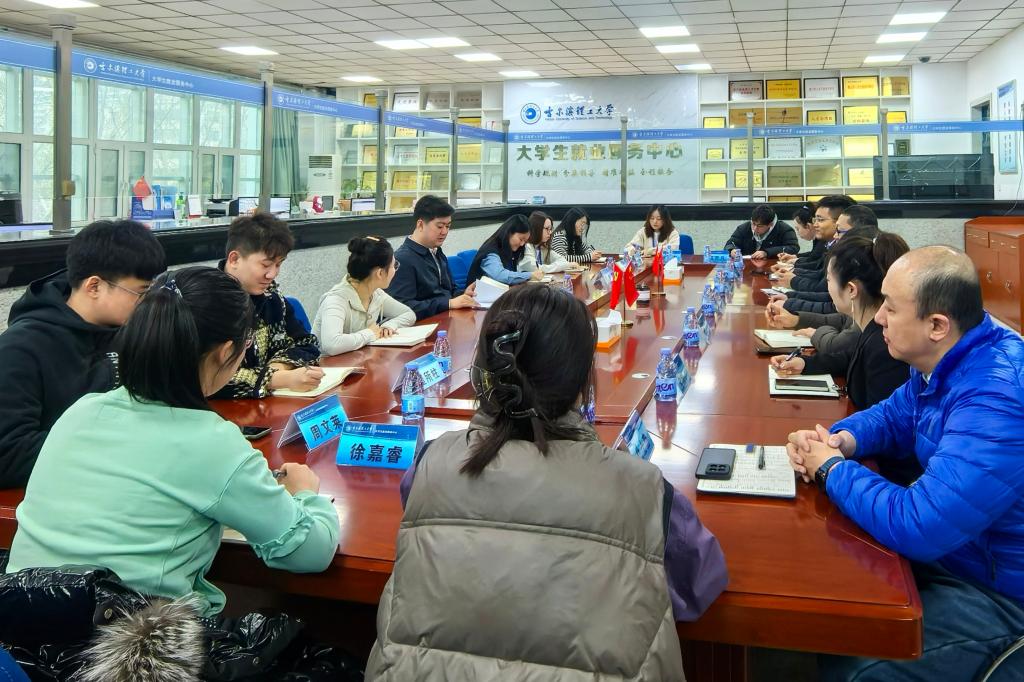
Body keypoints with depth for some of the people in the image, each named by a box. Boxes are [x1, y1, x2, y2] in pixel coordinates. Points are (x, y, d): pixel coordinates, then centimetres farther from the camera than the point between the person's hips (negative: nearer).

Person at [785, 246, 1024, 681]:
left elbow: (918, 528, -37)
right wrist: (840, 439, -6)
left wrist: (832, 468, -20)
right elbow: (892, 418, 17)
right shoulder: (946, 362, -1)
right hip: (945, 549, 9)